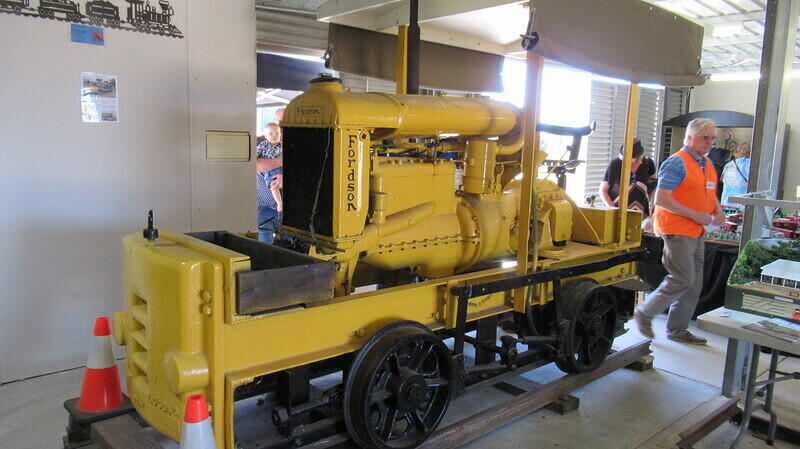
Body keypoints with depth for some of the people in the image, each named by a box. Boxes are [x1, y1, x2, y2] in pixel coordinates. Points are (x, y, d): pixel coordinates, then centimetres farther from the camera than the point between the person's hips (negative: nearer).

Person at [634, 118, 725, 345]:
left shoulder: (708, 165, 16)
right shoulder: (677, 163, -12)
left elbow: (710, 195, 28)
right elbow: (661, 199, -19)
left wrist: (718, 212, 6)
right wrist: (695, 215, -19)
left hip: (696, 233, 9)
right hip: (677, 230, -9)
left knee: (694, 284, 11)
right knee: (682, 279, -11)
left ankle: (678, 329, 22)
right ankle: (644, 313, 6)